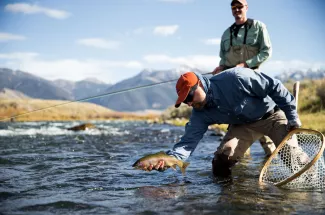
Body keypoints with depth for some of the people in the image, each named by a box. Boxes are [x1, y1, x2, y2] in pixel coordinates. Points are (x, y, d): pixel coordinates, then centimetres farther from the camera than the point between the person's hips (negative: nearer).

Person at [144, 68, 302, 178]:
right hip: (243, 125, 4)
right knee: (221, 160, -16)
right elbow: (188, 141, -21)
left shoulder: (235, 78, -32)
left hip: (272, 115, -4)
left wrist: (292, 117, -21)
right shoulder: (200, 115, -15)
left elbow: (274, 87, -25)